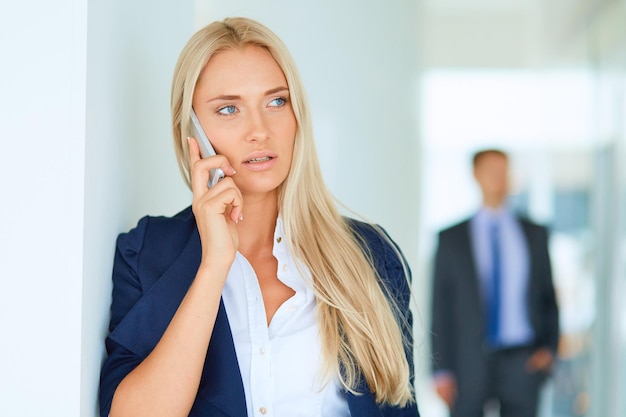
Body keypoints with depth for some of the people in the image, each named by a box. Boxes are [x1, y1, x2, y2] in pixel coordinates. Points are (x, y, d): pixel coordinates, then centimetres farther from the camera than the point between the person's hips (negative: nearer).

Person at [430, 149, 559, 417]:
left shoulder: (535, 234, 10)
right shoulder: (451, 238, 5)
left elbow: (548, 296, 13)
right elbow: (440, 308, 2)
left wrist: (549, 347, -2)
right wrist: (441, 370, -3)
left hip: (521, 364, 1)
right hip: (469, 364, -1)